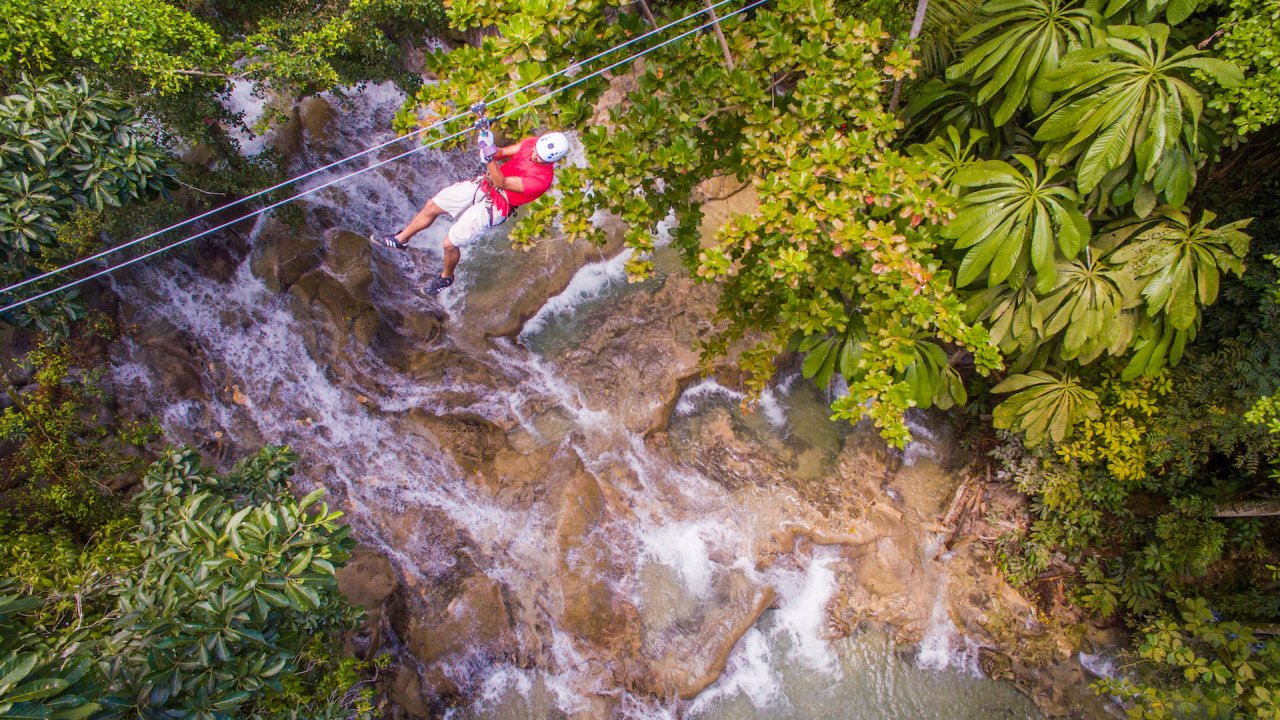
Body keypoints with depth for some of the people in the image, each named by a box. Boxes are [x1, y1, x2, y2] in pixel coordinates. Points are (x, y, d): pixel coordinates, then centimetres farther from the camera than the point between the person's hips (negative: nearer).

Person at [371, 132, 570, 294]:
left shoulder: (541, 178, -30)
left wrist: (490, 159, -43)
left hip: (493, 206, -7)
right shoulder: (533, 142, -10)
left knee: (449, 244, -2)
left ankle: (446, 277, 31)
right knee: (432, 206, 12)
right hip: (483, 184, 7)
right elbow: (503, 153, -1)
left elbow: (502, 183, -30)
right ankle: (400, 239, 36)